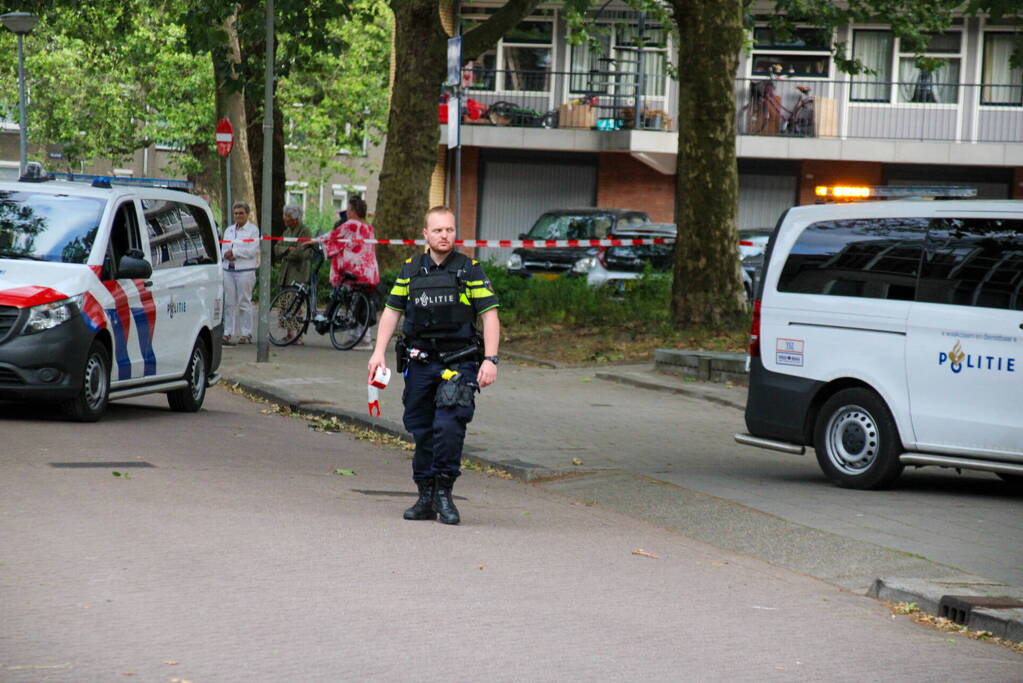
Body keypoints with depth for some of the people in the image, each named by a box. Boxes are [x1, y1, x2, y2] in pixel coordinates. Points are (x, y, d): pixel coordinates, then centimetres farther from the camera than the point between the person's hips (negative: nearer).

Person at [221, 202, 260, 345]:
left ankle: (246, 334, 0)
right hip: (228, 269, 5)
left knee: (244, 302, -4)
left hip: (245, 270, -5)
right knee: (229, 302, 2)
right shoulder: (229, 230, 18)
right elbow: (225, 249, 12)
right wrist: (228, 255, -10)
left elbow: (252, 250, -8)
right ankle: (227, 333, 4)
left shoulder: (253, 230, 1)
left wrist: (234, 252, -8)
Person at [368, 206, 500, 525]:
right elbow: (392, 311, 14)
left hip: (458, 363, -3)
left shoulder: (470, 271, 1)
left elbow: (489, 316, -1)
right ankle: (426, 497, 14)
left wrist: (490, 360, -10)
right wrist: (379, 352, 4)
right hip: (419, 363, 4)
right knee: (421, 430, 6)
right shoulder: (411, 270, 10)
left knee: (449, 425, -17)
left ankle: (444, 492, -5)